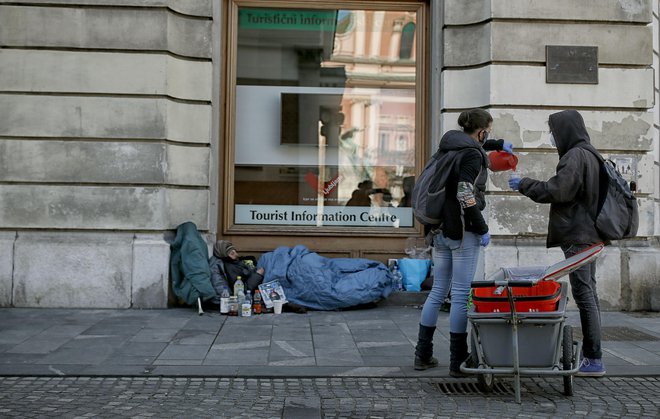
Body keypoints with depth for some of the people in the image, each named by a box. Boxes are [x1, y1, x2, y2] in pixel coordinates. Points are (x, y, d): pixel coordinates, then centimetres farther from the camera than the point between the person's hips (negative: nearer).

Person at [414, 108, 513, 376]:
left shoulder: (450, 146, 14)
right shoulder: (472, 155, -11)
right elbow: (465, 195, -21)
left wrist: (498, 145, 53)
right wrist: (483, 229, -13)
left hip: (440, 230, 8)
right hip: (462, 231, -8)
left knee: (438, 291, 14)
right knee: (462, 295, -2)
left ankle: (423, 355, 19)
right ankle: (457, 362, 2)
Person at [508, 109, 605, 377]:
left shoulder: (575, 156, -14)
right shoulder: (590, 155, 17)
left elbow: (557, 191, -18)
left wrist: (524, 184, -6)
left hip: (576, 236, -10)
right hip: (589, 233, 10)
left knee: (584, 295, -8)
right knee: (588, 294, 13)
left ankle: (594, 360, -5)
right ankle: (591, 356, 20)